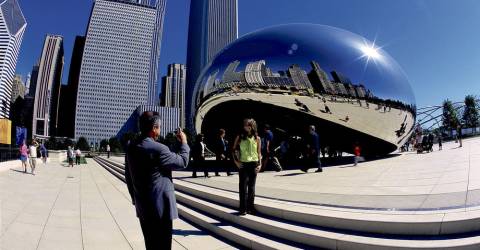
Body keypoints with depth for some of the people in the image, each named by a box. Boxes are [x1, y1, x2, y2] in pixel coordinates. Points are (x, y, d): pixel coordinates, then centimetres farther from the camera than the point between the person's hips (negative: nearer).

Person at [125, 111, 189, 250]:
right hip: (160, 207, -8)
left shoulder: (131, 147, 3)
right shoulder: (158, 149, -21)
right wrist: (184, 143, 6)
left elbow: (128, 176, 11)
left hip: (142, 207, 8)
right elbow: (182, 162, -9)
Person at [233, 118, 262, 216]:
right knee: (243, 186, 0)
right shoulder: (240, 137, 4)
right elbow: (234, 150, 6)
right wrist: (236, 161, -4)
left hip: (254, 164, 1)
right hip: (243, 164, -1)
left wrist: (260, 164, -1)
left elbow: (259, 152, 8)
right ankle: (243, 208, 10)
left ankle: (250, 207, 21)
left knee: (251, 186, 9)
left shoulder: (257, 138, 7)